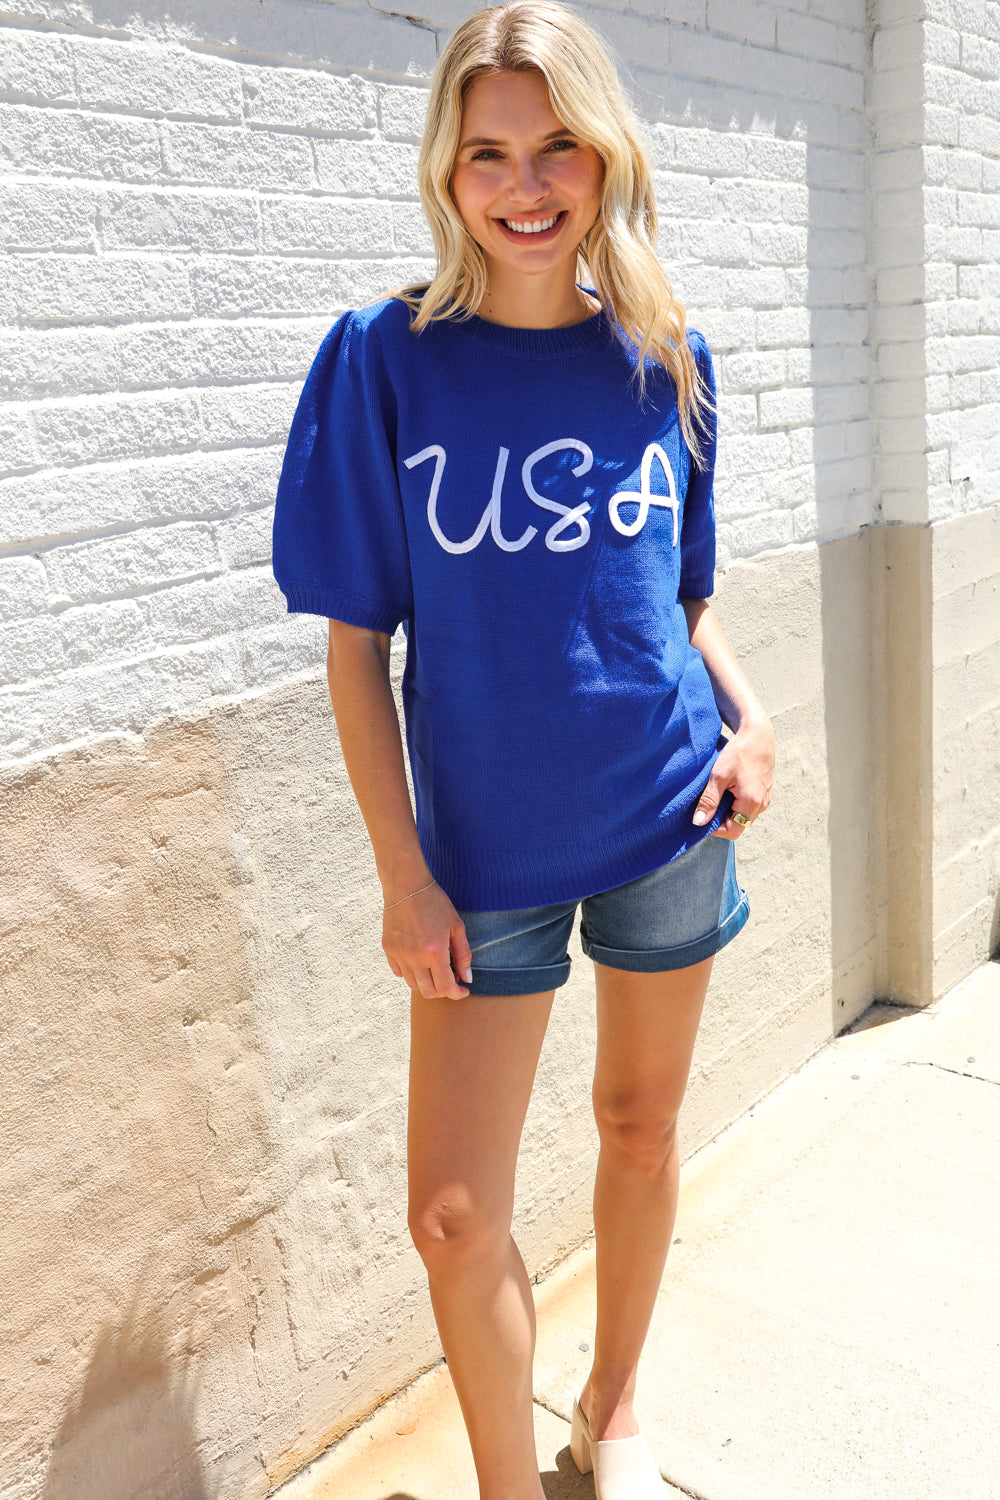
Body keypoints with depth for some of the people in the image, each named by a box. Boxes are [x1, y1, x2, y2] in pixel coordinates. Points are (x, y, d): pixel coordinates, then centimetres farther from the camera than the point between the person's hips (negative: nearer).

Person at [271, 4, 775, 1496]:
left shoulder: (666, 356, 0)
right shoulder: (385, 356, -8)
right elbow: (358, 640, -7)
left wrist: (749, 714, -7)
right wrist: (404, 875, -10)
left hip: (668, 817, 3)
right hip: (487, 847, -2)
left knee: (643, 1123, 17)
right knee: (455, 1213, 2)